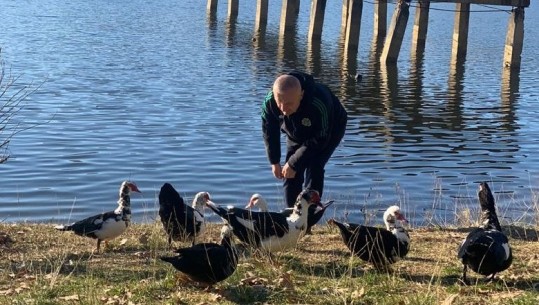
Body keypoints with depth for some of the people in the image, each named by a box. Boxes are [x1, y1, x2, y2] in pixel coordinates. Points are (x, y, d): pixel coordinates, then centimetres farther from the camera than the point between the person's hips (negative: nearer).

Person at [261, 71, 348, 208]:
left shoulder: (319, 104, -45)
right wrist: (274, 162, -9)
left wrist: (293, 164, -30)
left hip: (329, 131, -5)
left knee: (314, 168, -22)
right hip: (296, 134, 5)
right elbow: (269, 131, -12)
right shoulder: (270, 101, -31)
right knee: (290, 174, -4)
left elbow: (320, 140, -34)